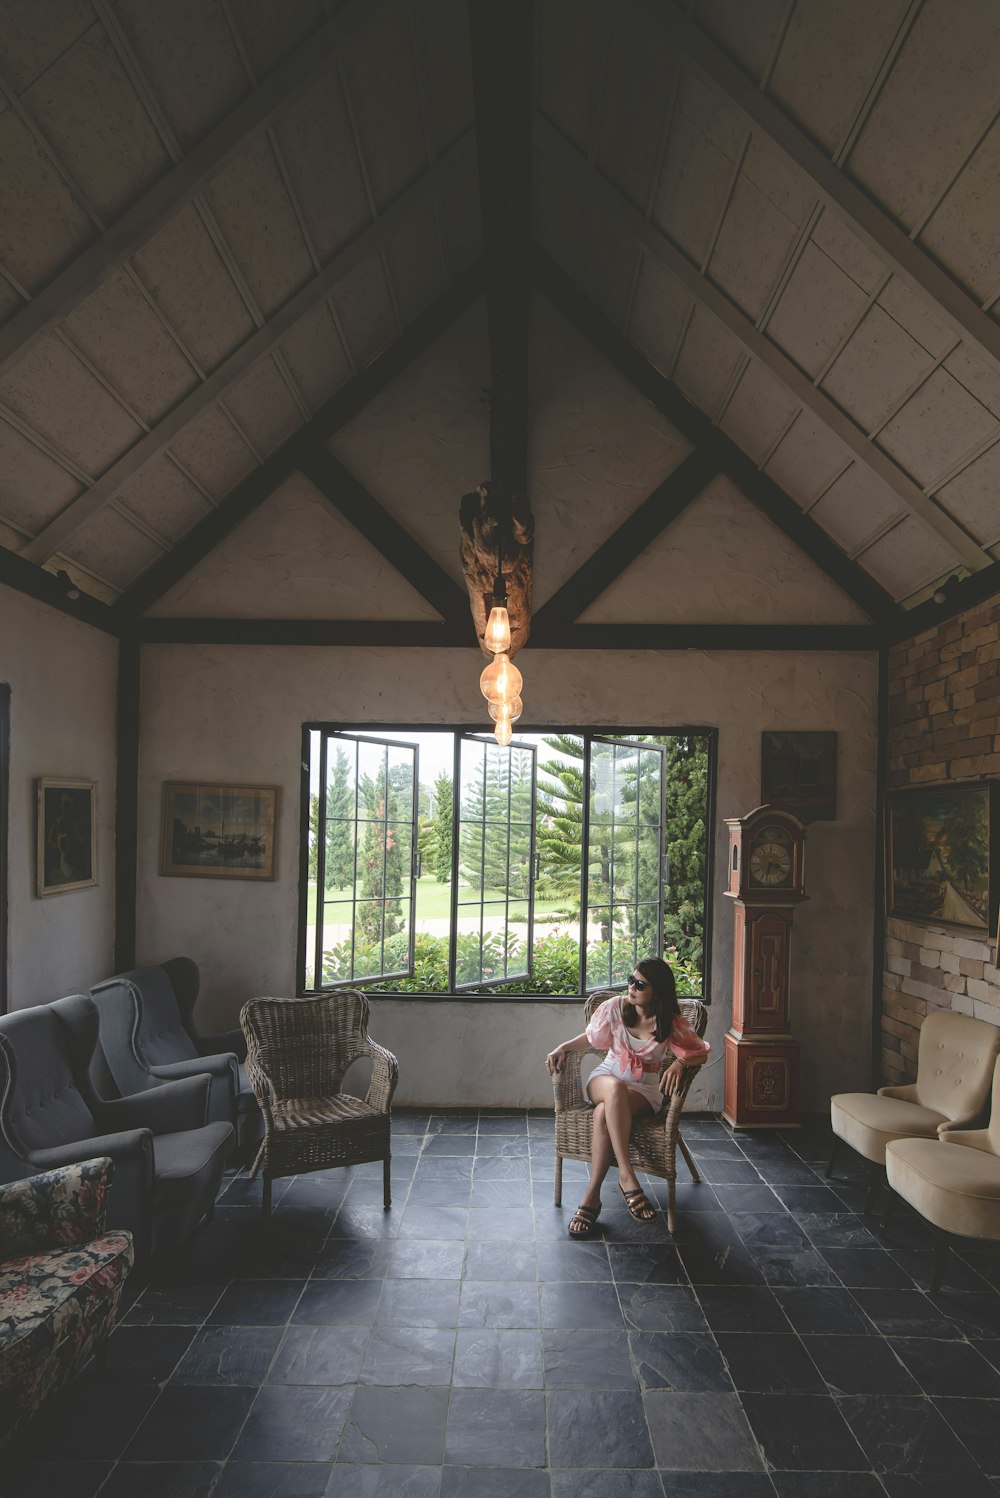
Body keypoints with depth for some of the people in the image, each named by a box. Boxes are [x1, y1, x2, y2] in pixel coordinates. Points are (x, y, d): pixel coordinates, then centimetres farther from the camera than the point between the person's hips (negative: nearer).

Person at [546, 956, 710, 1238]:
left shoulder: (671, 1024, -9)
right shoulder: (615, 1007, -5)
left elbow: (701, 1052, -1)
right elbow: (590, 1038, 10)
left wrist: (680, 1062, -22)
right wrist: (562, 1048, -6)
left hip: (646, 1089, -1)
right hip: (606, 1078, 1)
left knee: (603, 1114, -37)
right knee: (615, 1088, -41)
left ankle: (592, 1197, -31)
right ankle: (627, 1177, -42)